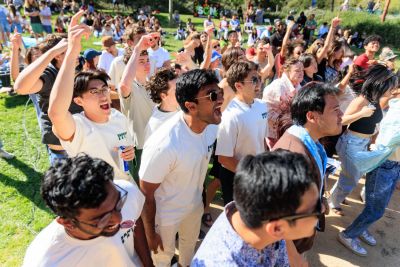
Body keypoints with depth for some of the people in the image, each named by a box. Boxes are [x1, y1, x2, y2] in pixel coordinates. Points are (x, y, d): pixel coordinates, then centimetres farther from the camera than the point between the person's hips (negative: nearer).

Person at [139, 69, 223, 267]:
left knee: (190, 243, 32)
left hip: (195, 204, 6)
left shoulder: (211, 126, -18)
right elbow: (146, 194, -23)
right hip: (166, 214, -6)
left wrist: (199, 194, 14)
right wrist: (150, 233, -11)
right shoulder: (163, 145, -38)